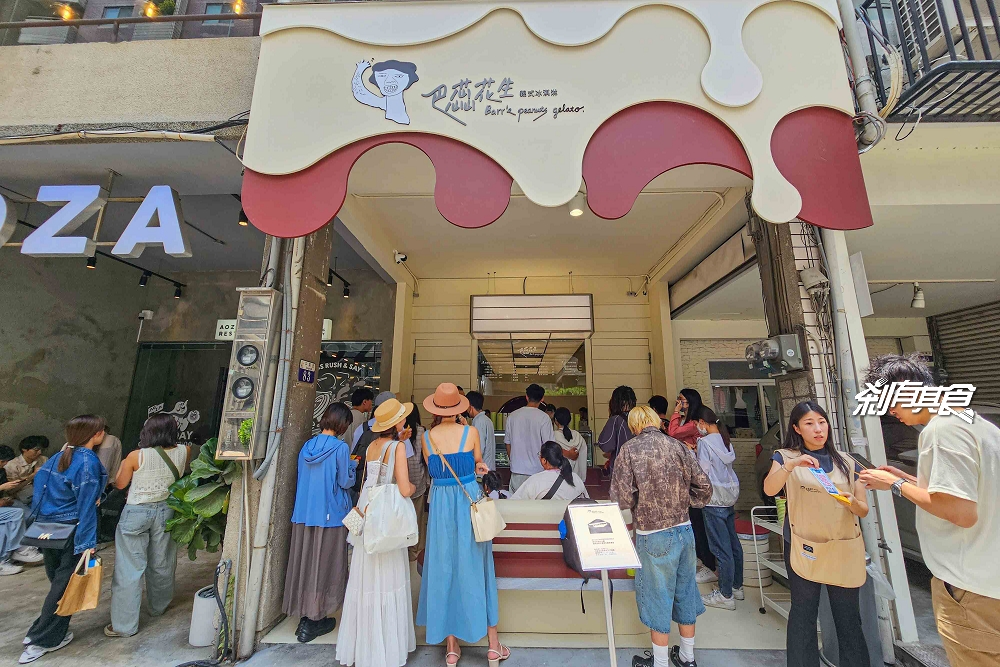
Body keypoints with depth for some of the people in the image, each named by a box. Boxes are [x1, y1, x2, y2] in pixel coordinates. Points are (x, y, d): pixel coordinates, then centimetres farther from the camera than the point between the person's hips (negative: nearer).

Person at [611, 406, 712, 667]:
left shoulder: (629, 449, -14)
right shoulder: (677, 445, -2)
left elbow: (622, 498, -18)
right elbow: (704, 486, -1)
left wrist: (638, 504, 3)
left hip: (654, 537, -5)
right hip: (684, 529, 5)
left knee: (658, 598, 12)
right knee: (685, 592, 21)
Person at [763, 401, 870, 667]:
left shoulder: (846, 462, 8)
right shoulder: (786, 456, -3)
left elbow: (863, 510, 8)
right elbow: (769, 489, -20)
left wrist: (851, 502, -14)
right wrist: (791, 465, -35)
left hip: (845, 550, 3)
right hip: (804, 549, -2)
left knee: (849, 619, 10)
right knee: (803, 617, 9)